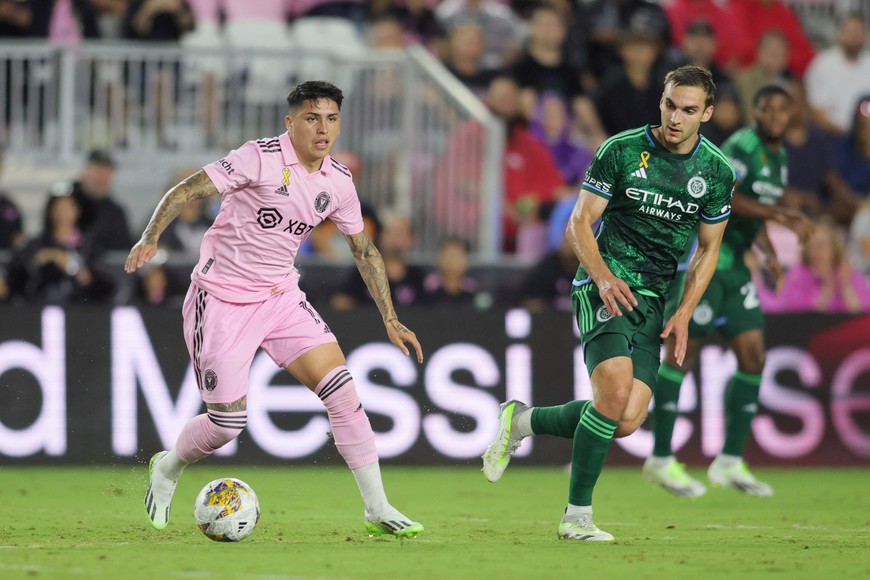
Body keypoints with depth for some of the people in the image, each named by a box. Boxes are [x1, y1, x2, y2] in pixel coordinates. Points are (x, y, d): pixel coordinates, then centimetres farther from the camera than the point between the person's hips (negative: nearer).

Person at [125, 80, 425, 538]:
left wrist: (390, 320, 12)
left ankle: (377, 508, -4)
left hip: (281, 297, 6)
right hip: (222, 298, -5)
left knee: (341, 388, -10)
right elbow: (185, 191, -19)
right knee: (228, 422, -8)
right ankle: (167, 469, 26)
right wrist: (150, 239, -34)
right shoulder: (260, 158, -17)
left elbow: (364, 250, 15)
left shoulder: (338, 182, 2)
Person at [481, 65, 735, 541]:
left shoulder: (717, 173, 3)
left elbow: (708, 249, 13)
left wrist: (683, 314, 0)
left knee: (627, 421, -10)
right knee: (615, 391, -26)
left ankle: (521, 421, 16)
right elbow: (580, 223, -2)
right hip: (603, 285, -4)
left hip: (652, 300, 4)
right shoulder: (621, 151, -6)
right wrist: (603, 276, -20)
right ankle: (577, 515, -13)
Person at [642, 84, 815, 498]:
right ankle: (660, 460, 0)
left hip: (733, 264, 9)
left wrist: (770, 255, 13)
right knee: (683, 352, -5)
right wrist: (783, 216, -31)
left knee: (753, 356, 3)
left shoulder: (779, 157, 15)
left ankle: (730, 462, 8)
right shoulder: (742, 146, -13)